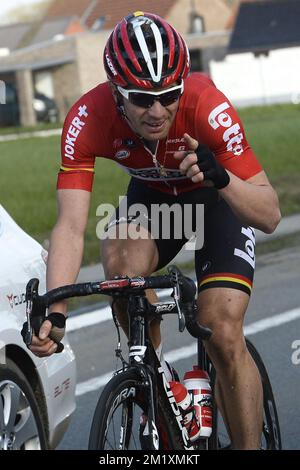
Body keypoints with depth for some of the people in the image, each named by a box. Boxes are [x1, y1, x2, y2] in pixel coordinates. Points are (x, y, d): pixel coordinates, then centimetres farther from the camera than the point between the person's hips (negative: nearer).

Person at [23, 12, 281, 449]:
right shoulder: (88, 119, -31)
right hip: (152, 195, 2)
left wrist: (221, 178, -52)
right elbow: (71, 227, -36)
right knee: (121, 265, -30)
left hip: (219, 196, -2)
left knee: (223, 336, -16)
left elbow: (270, 216, -33)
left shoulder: (208, 107, -36)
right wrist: (55, 311, -50)